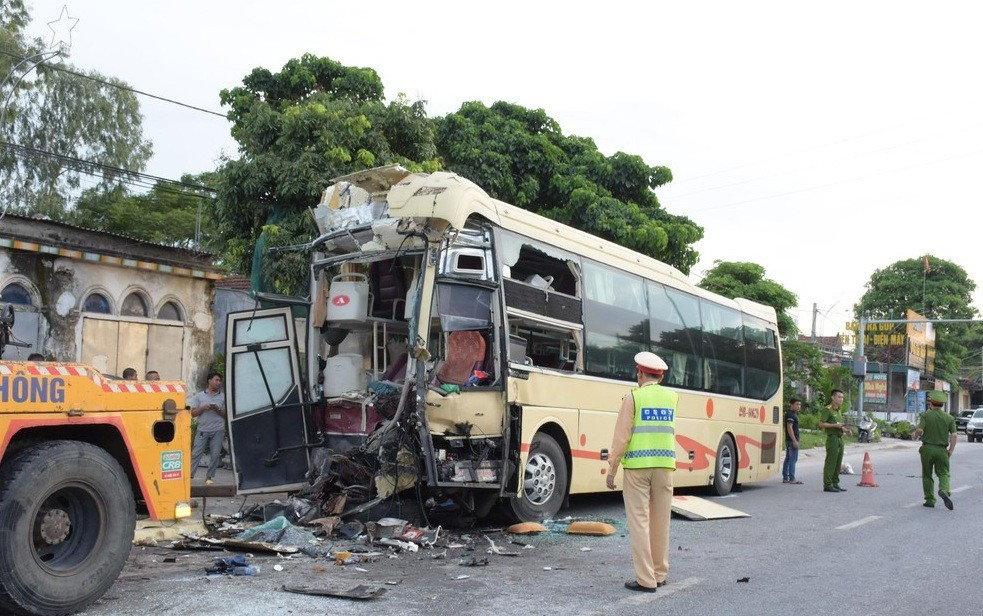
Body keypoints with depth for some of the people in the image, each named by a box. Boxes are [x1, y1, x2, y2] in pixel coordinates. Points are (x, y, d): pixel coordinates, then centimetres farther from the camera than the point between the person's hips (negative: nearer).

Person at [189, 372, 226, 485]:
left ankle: (209, 476, 10)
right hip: (203, 430, -1)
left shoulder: (223, 397, 10)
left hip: (218, 430, 1)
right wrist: (203, 408, -10)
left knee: (215, 454, 0)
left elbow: (227, 414, 7)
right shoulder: (199, 396, 9)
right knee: (196, 453, -6)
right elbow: (192, 413, 5)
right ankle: (189, 474, -4)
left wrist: (218, 410, -9)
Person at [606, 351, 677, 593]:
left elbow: (621, 437, -8)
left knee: (639, 521, 0)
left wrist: (611, 469, -1)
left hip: (637, 466, -4)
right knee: (661, 522, 13)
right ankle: (660, 573, 22)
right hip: (664, 466, 4)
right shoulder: (672, 398, 9)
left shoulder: (633, 397, -4)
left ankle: (646, 579, 0)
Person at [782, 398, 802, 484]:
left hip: (789, 440, 11)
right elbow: (789, 428, -21)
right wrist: (794, 440, -24)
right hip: (792, 440, -11)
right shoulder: (790, 415, -14)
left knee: (788, 459, 11)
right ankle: (792, 478, -10)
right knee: (793, 459, -10)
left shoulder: (793, 414, 19)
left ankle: (785, 478, 15)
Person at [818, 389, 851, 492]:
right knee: (830, 462, -9)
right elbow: (821, 424, -15)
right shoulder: (828, 410, -8)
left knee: (838, 463, 11)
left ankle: (835, 484, 17)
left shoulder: (838, 411, 20)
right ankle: (827, 485, -7)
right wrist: (835, 425, -19)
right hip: (832, 438, -9)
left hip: (840, 438, 9)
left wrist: (844, 429, 11)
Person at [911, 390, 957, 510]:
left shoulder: (925, 415, -4)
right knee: (944, 473, 6)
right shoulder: (949, 418, 3)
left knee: (927, 475, 10)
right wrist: (951, 451, 3)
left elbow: (920, 430, -16)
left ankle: (930, 499, 9)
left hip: (927, 448, -1)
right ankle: (944, 491, -22)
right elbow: (954, 435, -4)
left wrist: (915, 436, 6)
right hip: (941, 450, 1)